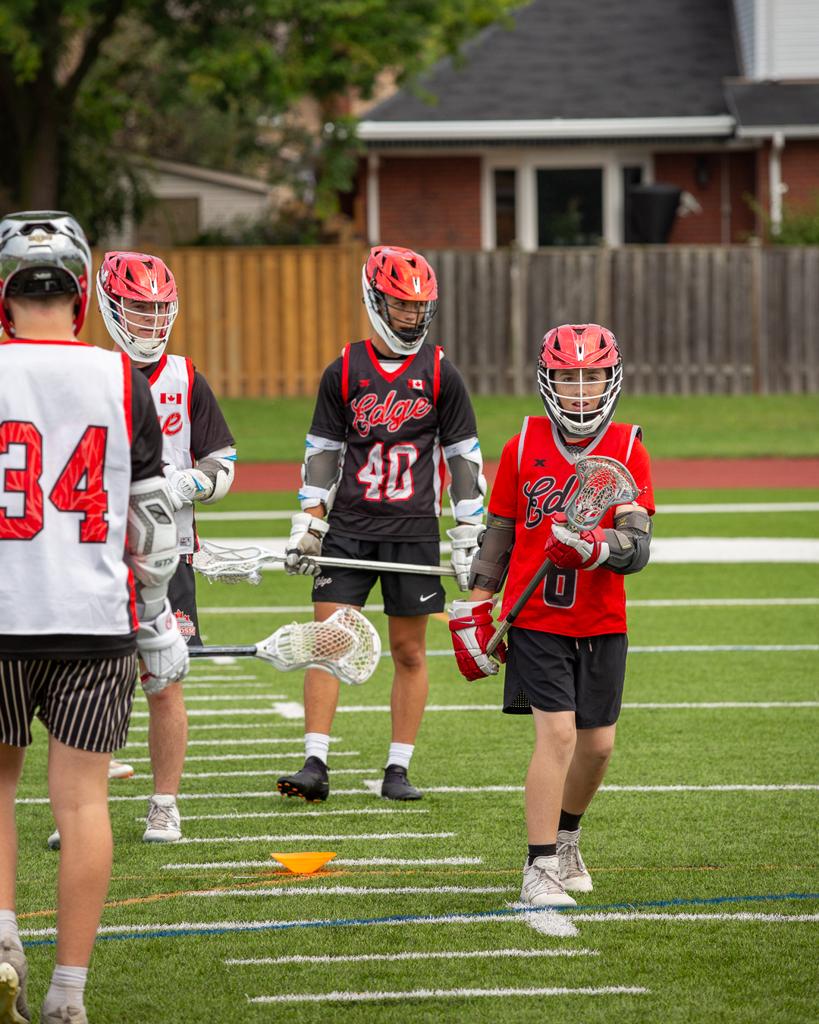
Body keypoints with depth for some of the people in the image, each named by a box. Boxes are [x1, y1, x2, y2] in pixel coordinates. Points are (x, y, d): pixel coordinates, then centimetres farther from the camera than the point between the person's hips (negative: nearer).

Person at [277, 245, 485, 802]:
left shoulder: (440, 374, 2)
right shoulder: (344, 372, 4)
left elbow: (464, 457, 6)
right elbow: (323, 452, 10)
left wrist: (468, 537, 1)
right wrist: (308, 525, 2)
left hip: (413, 531, -1)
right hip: (348, 527, 1)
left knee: (409, 652, 4)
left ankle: (398, 770, 11)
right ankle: (316, 765, -7)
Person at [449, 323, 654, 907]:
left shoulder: (628, 450, -3)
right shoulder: (523, 446, -1)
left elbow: (638, 547, -13)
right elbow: (499, 533, 10)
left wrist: (596, 548, -33)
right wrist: (477, 608, 9)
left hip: (602, 625, 2)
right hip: (535, 622, -2)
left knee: (598, 745, 10)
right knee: (557, 734, -15)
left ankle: (567, 838, 38)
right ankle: (541, 870, -11)